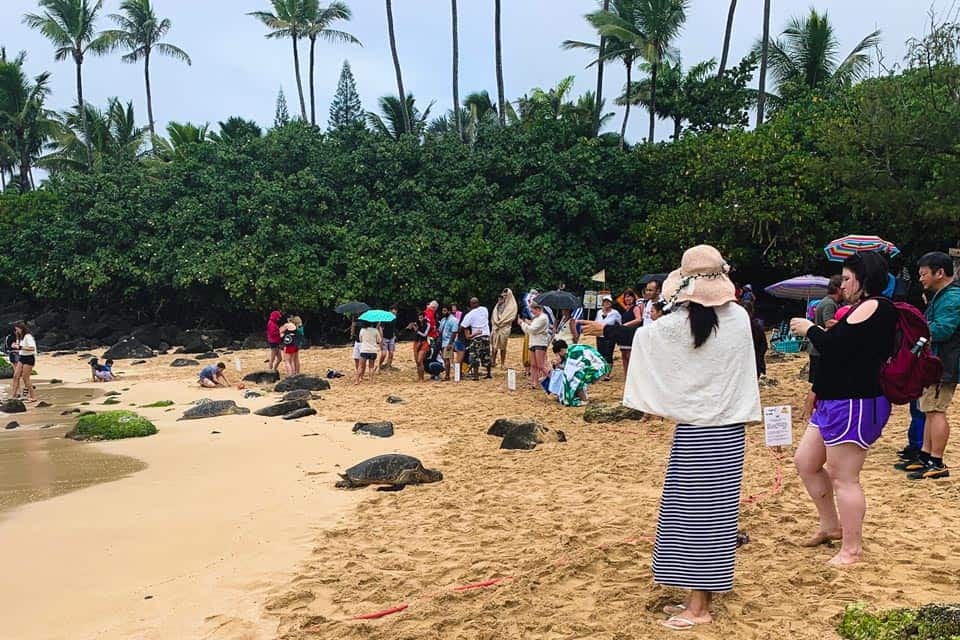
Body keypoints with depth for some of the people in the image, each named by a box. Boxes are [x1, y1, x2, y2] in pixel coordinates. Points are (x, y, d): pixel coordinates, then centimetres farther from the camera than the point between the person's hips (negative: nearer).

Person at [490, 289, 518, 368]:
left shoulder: (512, 305, 3)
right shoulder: (499, 304, 19)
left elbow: (511, 317, -7)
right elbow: (494, 315, 17)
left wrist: (500, 322, -10)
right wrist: (495, 321, -2)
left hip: (505, 328, -5)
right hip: (496, 327, 5)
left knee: (502, 346, -5)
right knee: (494, 345, 2)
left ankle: (502, 363, 0)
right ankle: (493, 362, 10)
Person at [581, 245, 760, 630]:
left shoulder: (679, 323, -12)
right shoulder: (739, 318, 0)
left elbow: (638, 335, 3)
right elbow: (746, 366, 10)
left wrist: (603, 330, 21)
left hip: (694, 431, -4)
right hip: (730, 430, 5)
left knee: (692, 511, 2)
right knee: (717, 510, 10)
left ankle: (698, 606, 6)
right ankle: (702, 597, 19)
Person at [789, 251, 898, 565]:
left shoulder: (873, 306, -15)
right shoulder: (866, 307, 16)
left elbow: (834, 346, -22)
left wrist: (810, 329, -6)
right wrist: (821, 333, 7)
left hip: (855, 405, -11)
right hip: (836, 402, 11)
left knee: (843, 479, -3)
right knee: (805, 461, 17)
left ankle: (851, 550, 8)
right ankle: (831, 526, 29)